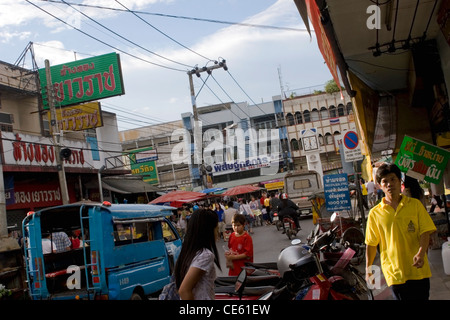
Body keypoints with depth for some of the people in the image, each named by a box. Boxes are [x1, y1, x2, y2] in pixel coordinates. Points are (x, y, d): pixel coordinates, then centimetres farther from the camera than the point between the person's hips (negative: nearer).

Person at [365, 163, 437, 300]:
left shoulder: (415, 204, 4)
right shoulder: (375, 213, 3)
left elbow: (425, 232, -1)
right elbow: (371, 244, 6)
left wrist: (420, 253, -18)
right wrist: (368, 269, 5)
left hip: (419, 270, 1)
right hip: (394, 273, -1)